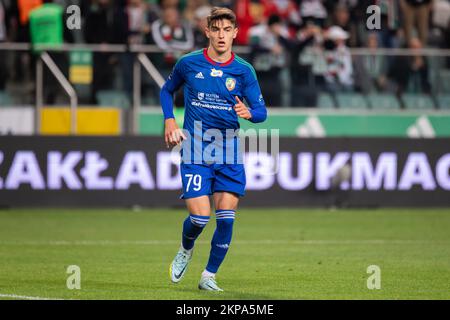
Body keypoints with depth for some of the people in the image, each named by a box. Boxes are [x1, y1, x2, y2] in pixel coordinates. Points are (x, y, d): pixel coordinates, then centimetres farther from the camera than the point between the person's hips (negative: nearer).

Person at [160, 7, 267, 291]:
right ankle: (186, 249, 23)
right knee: (200, 216, -12)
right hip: (195, 150, -1)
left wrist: (249, 112, -21)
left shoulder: (244, 71, 2)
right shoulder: (189, 64, 1)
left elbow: (261, 112, 2)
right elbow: (167, 91, 19)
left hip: (229, 152, 2)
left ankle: (209, 276, 9)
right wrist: (169, 121, 4)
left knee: (226, 217, -6)